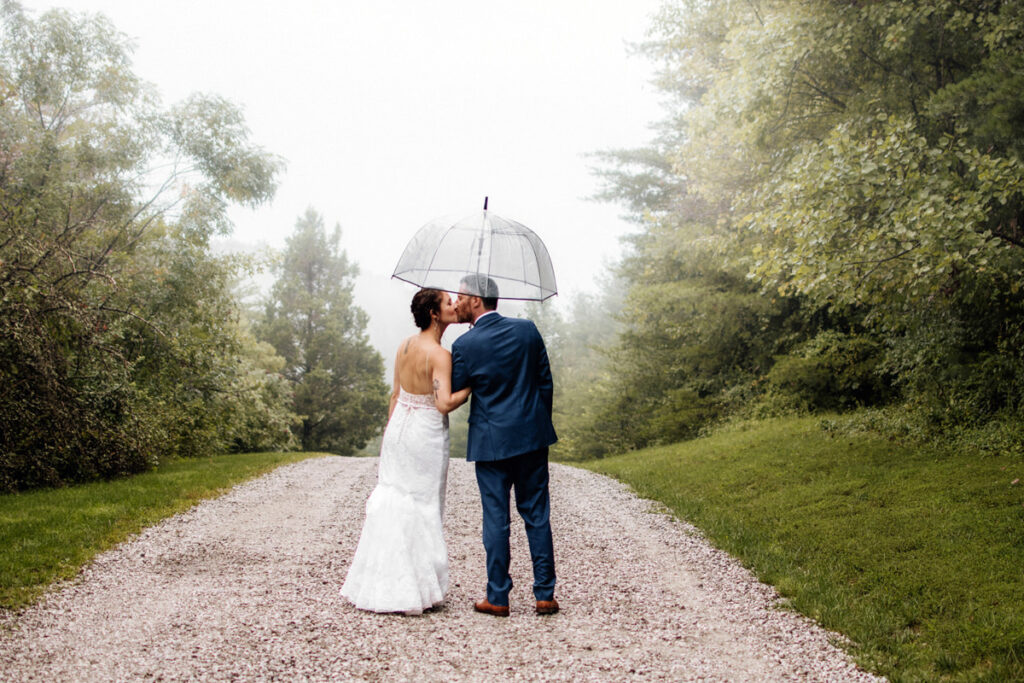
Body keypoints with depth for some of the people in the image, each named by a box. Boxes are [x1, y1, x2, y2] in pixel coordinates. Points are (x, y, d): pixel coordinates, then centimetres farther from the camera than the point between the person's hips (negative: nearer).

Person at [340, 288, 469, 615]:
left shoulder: (405, 346, 4)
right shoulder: (439, 355, -17)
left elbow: (395, 395, 11)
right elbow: (445, 404, -27)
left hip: (398, 427, 7)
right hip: (426, 433, -7)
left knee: (392, 499, 12)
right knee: (421, 508, 4)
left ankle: (382, 584, 18)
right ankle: (412, 589, 12)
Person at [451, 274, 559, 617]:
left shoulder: (465, 345, -12)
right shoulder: (527, 329, 0)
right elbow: (545, 381, 6)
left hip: (492, 441, -3)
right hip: (532, 435, 4)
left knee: (496, 518, 5)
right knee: (536, 515, 9)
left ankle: (497, 598, 12)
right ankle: (545, 595, 12)